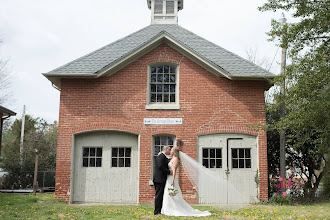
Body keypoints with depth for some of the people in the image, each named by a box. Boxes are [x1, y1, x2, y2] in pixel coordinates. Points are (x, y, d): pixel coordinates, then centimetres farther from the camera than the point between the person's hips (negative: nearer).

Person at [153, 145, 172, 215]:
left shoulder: (164, 157, 20)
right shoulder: (160, 156, -12)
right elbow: (160, 166, -23)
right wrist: (169, 172, -16)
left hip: (162, 180, 10)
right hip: (159, 179, -10)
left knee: (161, 195, 11)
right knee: (159, 195, -7)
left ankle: (160, 211, 16)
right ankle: (157, 211, -3)